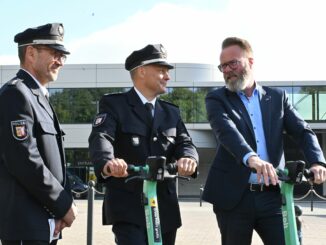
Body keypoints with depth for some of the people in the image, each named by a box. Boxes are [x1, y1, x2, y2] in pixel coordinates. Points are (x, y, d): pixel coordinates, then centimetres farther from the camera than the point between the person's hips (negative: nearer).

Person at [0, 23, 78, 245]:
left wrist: (64, 205, 2)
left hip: (43, 223, 9)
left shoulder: (38, 97, 19)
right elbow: (25, 162, -20)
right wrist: (64, 205, -11)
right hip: (26, 225, -9)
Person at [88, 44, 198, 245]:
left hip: (165, 208, 6)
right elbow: (100, 138, -17)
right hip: (128, 207, -5)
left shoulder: (171, 112, 18)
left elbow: (184, 143, 3)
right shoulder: (114, 104, 0)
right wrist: (108, 163, -41)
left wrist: (188, 158, -23)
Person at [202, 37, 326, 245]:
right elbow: (226, 131, -16)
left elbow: (303, 131, 2)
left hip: (273, 196, 2)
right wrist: (250, 158, -37)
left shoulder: (277, 97, 12)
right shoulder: (217, 99, 4)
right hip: (233, 198, -1)